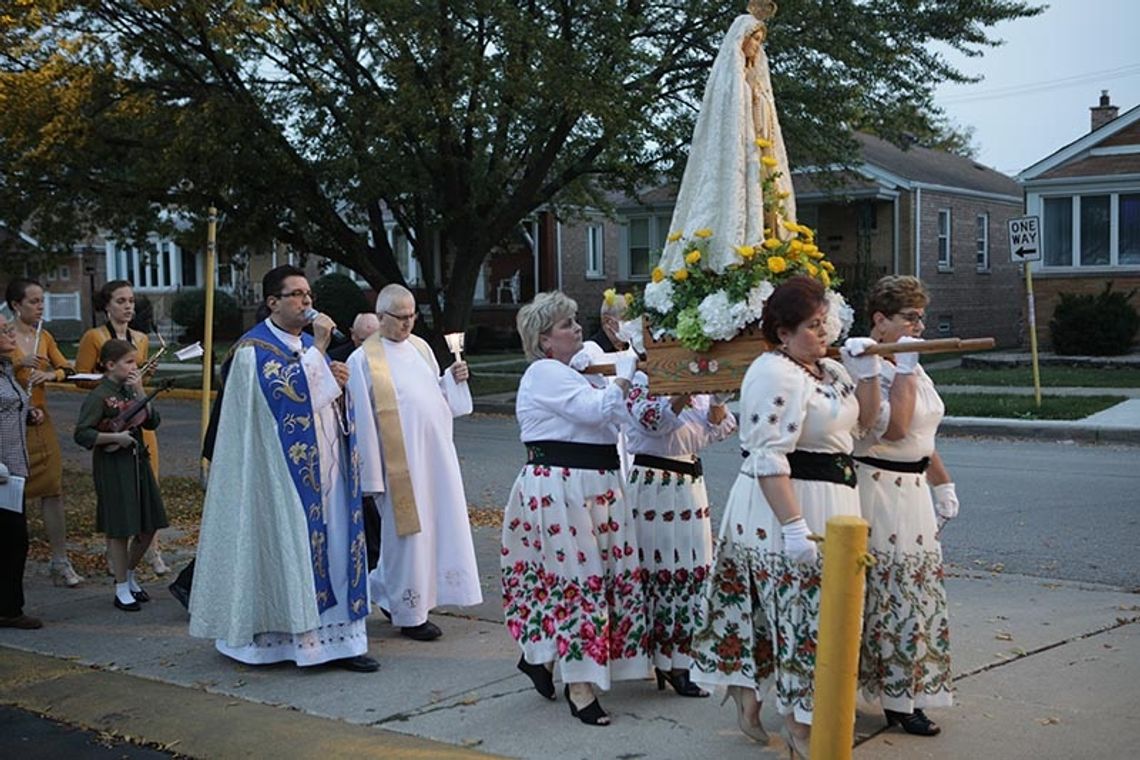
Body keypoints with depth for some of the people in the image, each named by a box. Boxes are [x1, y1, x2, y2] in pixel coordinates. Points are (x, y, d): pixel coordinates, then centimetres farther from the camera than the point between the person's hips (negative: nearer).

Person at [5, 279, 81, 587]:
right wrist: (19, 364, -23)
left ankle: (60, 562, 5)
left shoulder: (44, 337, 10)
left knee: (53, 490, 1)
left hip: (40, 421, 5)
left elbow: (67, 369, 5)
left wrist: (52, 374, -14)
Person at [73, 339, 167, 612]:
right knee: (120, 528, 0)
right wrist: (116, 437, -19)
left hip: (138, 461, 7)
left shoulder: (131, 389, 9)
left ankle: (128, 574, 32)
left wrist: (140, 393, -8)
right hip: (113, 466, -7)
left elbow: (152, 422, 1)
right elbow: (81, 434, -16)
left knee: (149, 526, 11)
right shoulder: (99, 396, -11)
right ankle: (122, 589, 13)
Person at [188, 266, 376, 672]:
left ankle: (336, 637, 8)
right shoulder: (255, 348, -8)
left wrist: (338, 381, 1)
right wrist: (318, 348, -19)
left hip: (325, 467, 7)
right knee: (290, 547, -4)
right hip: (287, 470, -7)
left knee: (332, 545, 5)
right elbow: (288, 391, -22)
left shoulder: (310, 344, 16)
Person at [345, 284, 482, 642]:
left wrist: (454, 379, 0)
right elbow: (363, 419, -10)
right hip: (399, 458, -7)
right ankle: (410, 614, 14)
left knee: (439, 525, 10)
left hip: (435, 452, 7)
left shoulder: (420, 347, 12)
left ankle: (383, 586, 30)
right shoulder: (364, 360, -7)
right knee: (406, 531, 1)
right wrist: (372, 473, -13)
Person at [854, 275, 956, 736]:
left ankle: (902, 696, 19)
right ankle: (898, 699, 5)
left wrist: (943, 485, 21)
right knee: (885, 592, -4)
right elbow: (894, 427, -25)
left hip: (913, 490, 9)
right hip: (877, 489, -9)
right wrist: (905, 369, -20)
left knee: (910, 591, 11)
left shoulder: (910, 367, 15)